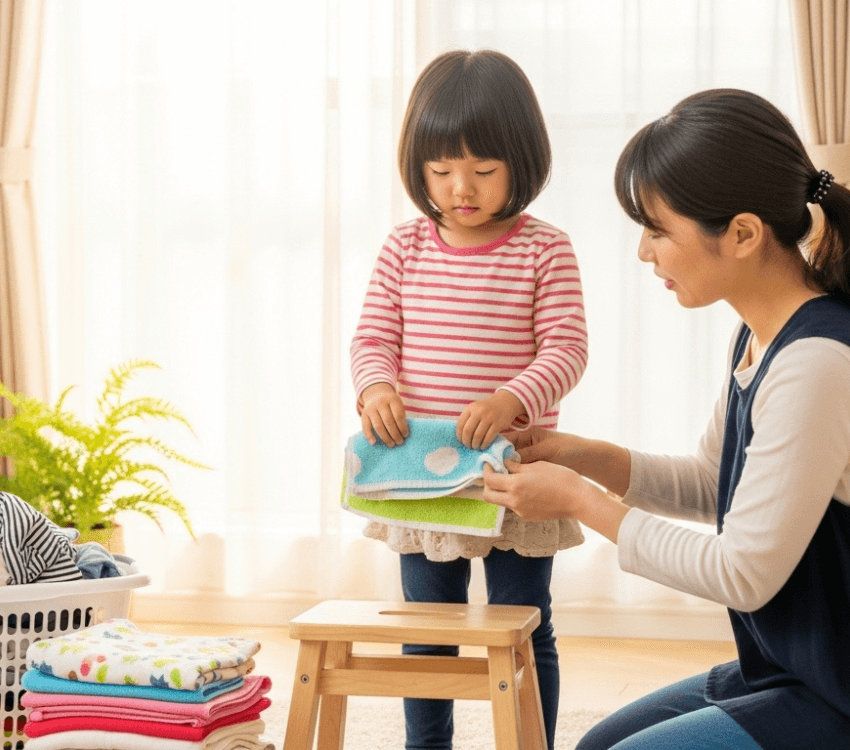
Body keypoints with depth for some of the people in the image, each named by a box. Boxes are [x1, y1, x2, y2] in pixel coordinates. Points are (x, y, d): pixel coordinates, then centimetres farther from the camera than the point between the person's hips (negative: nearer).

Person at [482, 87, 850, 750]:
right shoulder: (758, 335, 4)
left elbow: (744, 574, -23)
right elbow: (713, 485, 18)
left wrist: (582, 501, -14)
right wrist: (588, 458, 3)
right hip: (779, 672, 10)